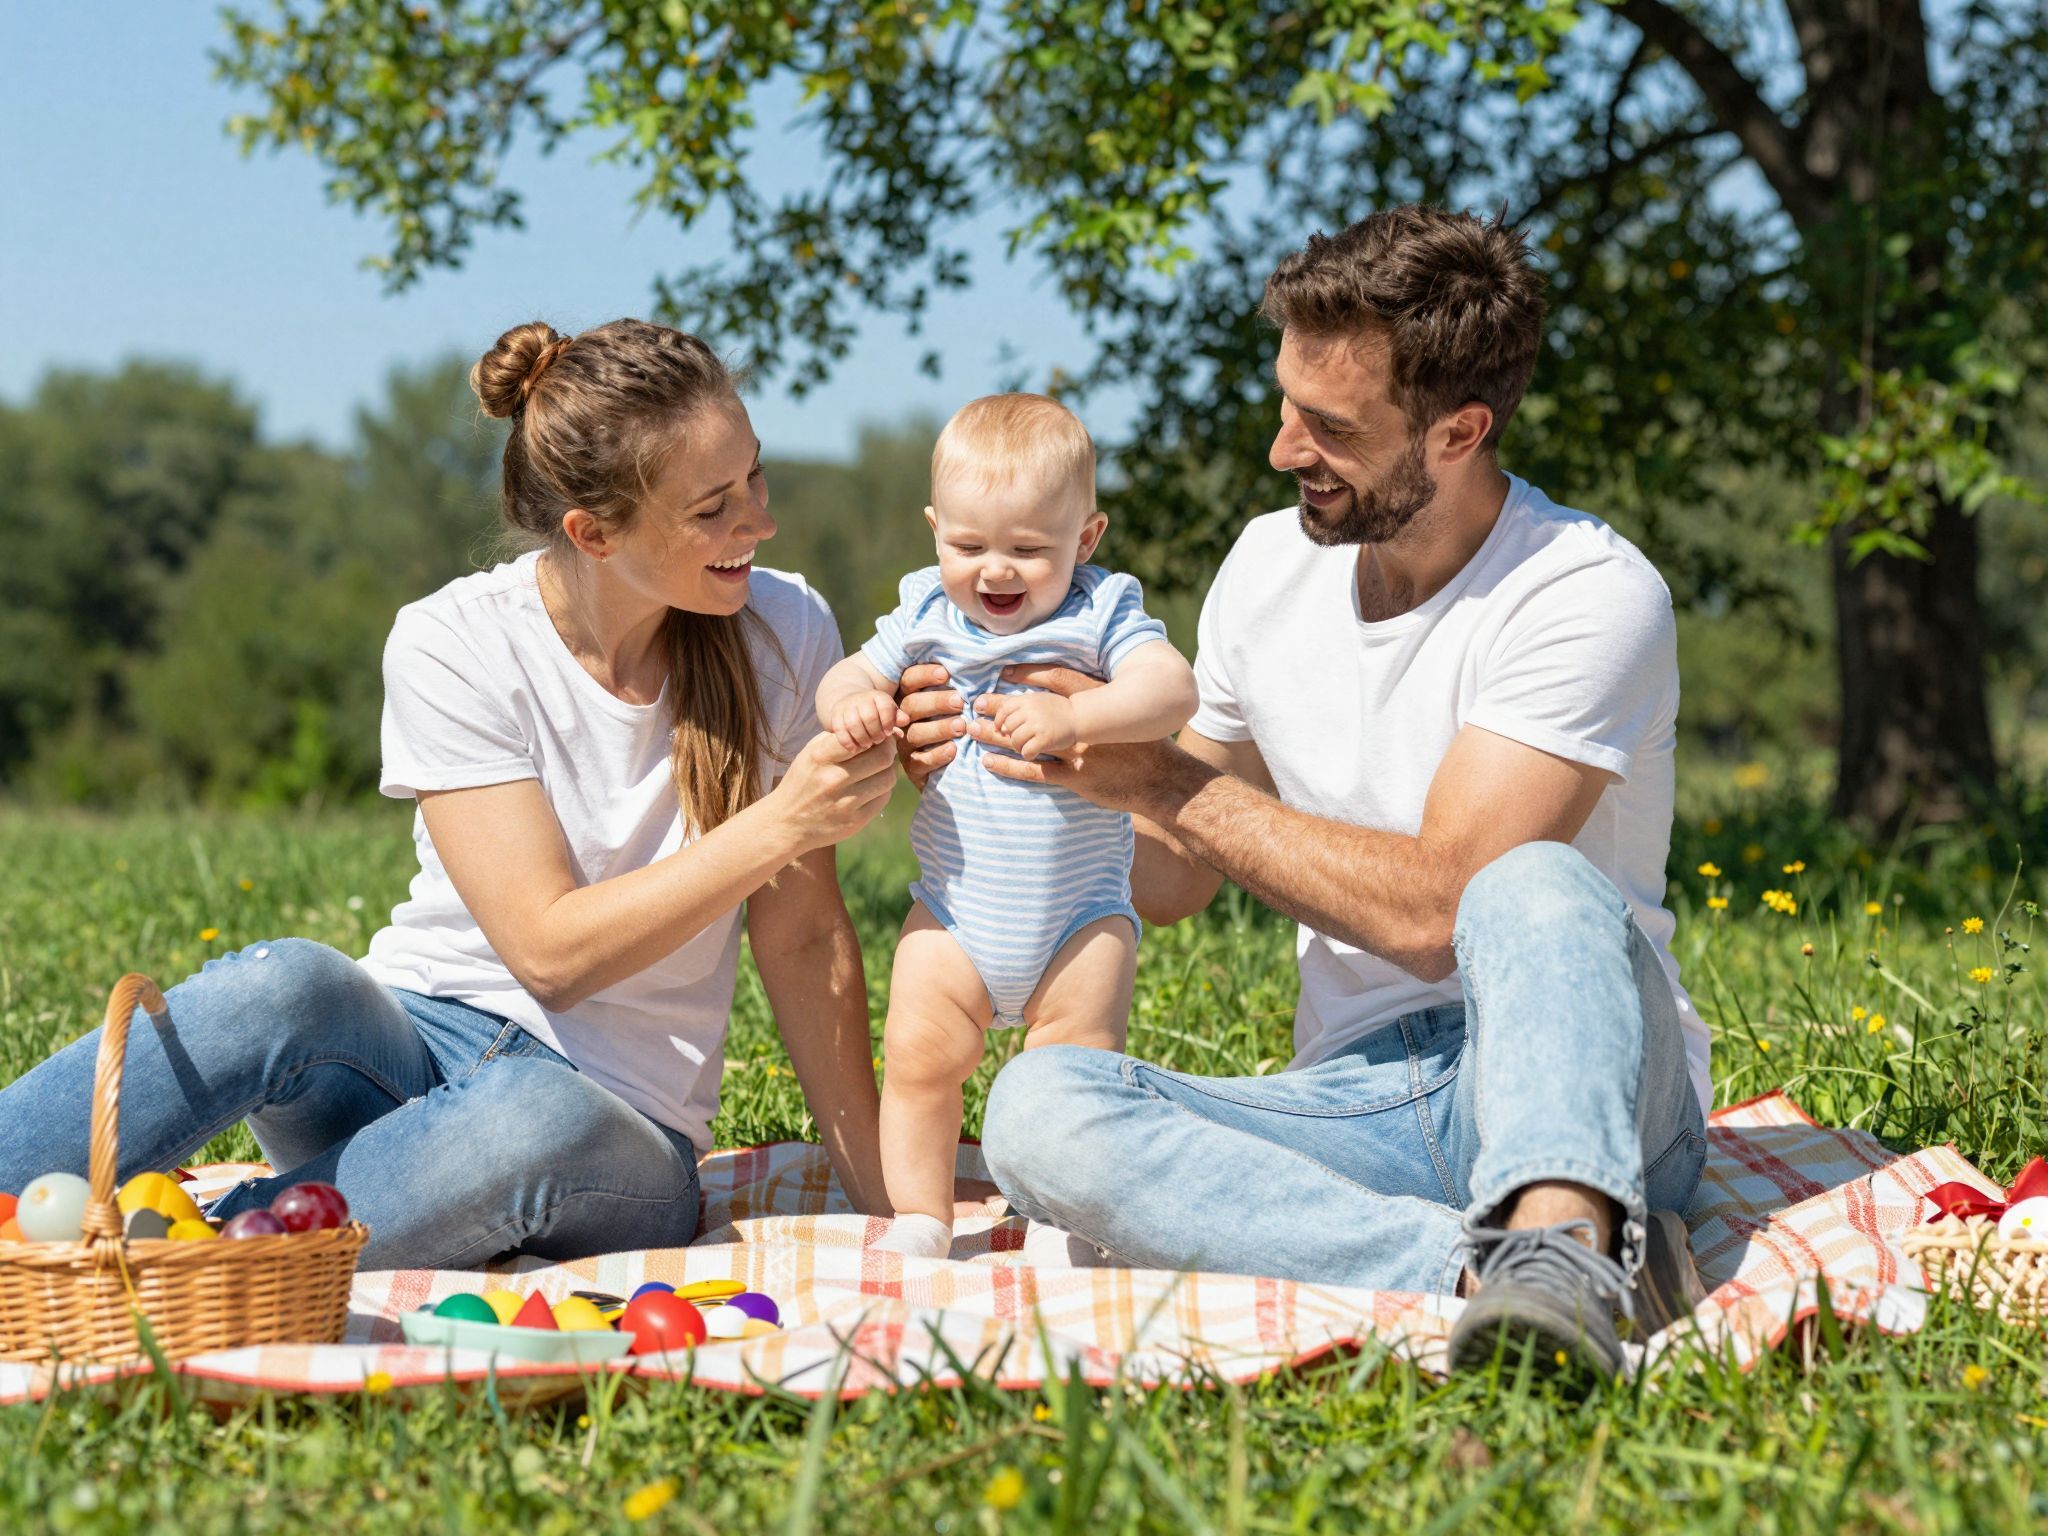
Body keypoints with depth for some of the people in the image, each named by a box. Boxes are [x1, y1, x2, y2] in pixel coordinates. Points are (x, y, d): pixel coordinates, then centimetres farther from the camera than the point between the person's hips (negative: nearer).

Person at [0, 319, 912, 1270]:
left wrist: (881, 1203, -1)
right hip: (412, 1042, -1)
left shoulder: (782, 633, -4)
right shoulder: (454, 646, -11)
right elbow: (552, 949, -17)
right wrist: (777, 829, -24)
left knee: (544, 1122, -38)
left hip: (621, 1129, 1)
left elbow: (802, 937, 1)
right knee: (289, 986, -36)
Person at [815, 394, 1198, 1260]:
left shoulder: (1100, 617, -10)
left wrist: (1071, 717, -41)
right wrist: (850, 704, -19)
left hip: (1082, 912, -2)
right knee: (917, 1053, -5)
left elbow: (1171, 691, -25)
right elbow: (849, 676, 6)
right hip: (955, 911, 2)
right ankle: (919, 1220, 8)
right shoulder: (928, 619, 0)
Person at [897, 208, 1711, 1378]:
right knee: (1037, 1110, -24)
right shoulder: (1271, 566, 8)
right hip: (1355, 1099, 5)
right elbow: (1171, 880, 18)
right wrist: (982, 770, 1)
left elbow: (1432, 906, -20)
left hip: (1575, 1078, -5)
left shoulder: (1589, 596, -12)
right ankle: (1491, 1270, -37)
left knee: (1537, 887, -37)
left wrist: (1154, 776, -15)